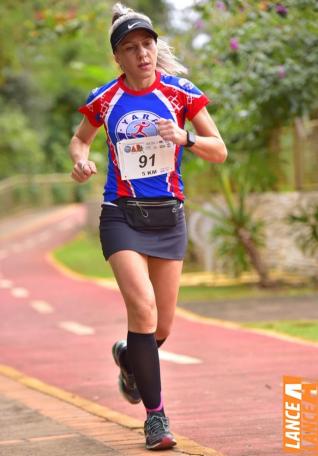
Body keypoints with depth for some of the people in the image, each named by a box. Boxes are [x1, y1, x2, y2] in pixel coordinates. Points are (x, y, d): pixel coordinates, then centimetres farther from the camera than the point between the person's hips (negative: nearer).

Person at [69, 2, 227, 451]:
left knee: (163, 328, 7)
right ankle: (155, 414, -9)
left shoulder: (180, 93, -2)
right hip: (122, 216, -2)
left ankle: (128, 356, 44)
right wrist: (81, 159, -5)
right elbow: (80, 139, 18)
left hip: (168, 217, 2)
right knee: (143, 307, -20)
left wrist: (185, 138, -20)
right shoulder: (104, 100, -1)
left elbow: (220, 151, -1)